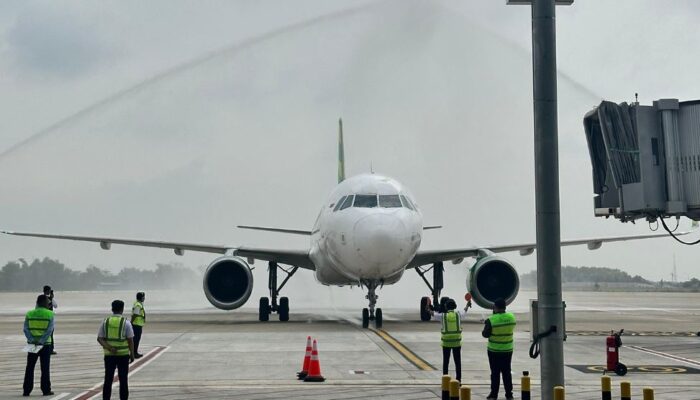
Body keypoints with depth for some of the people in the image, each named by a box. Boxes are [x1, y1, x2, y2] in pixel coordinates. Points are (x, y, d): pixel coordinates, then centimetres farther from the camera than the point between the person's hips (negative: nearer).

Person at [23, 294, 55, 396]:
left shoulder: (29, 314, 3)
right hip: (45, 344, -2)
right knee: (45, 368, 4)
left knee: (29, 368, 9)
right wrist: (41, 341, -15)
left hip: (32, 344, 2)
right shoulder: (50, 314, -4)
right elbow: (49, 330, -13)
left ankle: (26, 390, 7)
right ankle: (46, 390, 4)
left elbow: (26, 329, -5)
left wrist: (32, 340, -11)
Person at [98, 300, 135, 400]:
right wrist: (132, 354, 3)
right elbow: (130, 340, -6)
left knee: (108, 380, 8)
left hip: (109, 354, 2)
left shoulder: (105, 322, 2)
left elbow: (99, 339, -5)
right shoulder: (125, 323, -6)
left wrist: (109, 347, -13)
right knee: (123, 380, 5)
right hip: (123, 354, -2)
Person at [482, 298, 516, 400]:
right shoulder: (512, 317, -5)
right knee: (507, 372, 11)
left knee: (495, 373, 6)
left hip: (494, 350, -3)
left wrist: (486, 326, 9)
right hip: (508, 350, 3)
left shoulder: (491, 320, -18)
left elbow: (485, 334, -11)